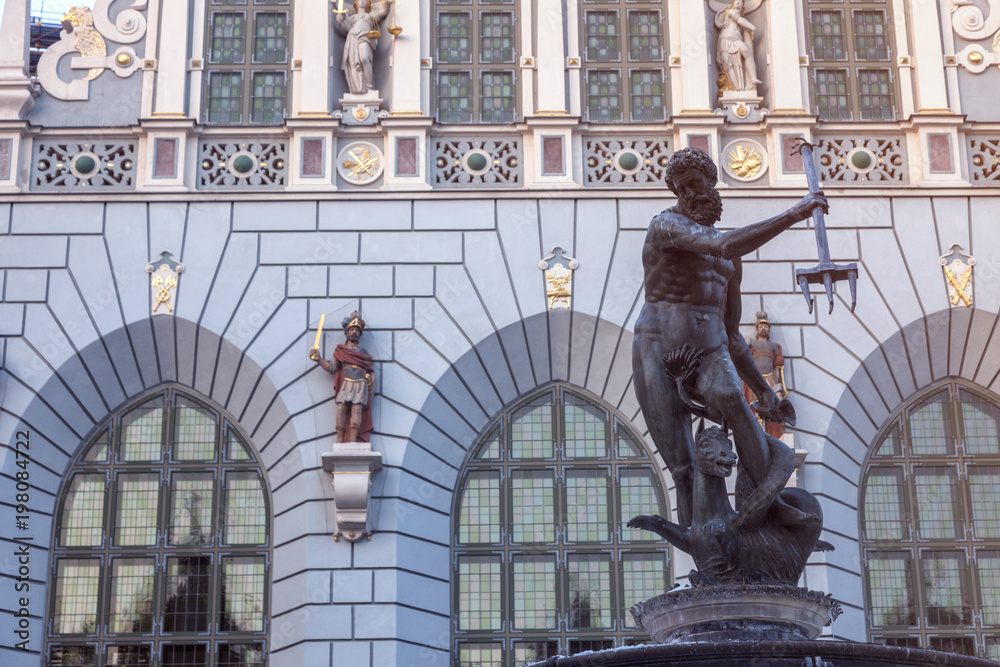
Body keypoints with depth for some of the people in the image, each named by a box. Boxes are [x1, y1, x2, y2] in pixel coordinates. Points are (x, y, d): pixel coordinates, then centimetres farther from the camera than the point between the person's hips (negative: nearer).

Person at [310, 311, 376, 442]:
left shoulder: (363, 352, 21)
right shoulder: (340, 350, 20)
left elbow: (371, 371, 15)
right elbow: (332, 367, 11)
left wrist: (373, 386, 0)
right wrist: (318, 359, -2)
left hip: (361, 384, 0)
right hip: (346, 383, 0)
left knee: (356, 410, -15)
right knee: (341, 408, -16)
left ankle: (352, 441, -24)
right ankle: (340, 440, -17)